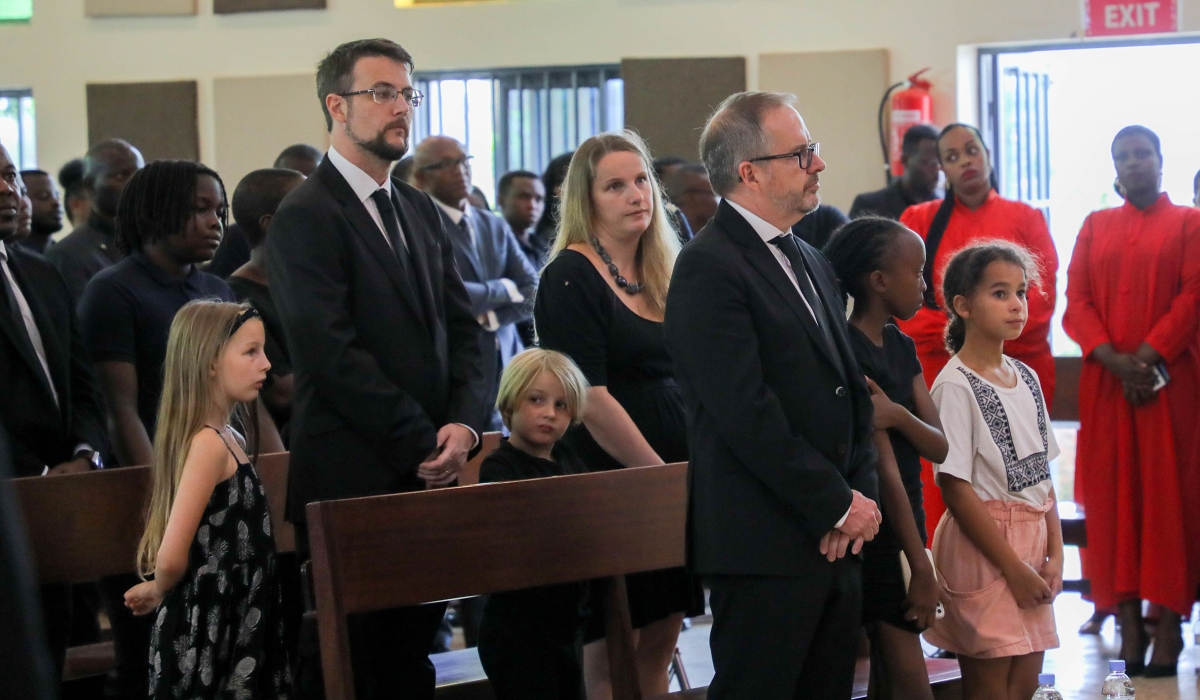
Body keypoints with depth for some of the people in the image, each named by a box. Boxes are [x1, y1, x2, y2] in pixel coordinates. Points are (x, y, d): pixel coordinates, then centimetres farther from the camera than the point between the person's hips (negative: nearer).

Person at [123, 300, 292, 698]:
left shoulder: (224, 438, 10)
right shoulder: (209, 444, -19)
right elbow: (172, 558, -25)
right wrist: (159, 592, -6)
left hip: (233, 630, 9)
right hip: (208, 640, -9)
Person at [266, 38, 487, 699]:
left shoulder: (421, 210, 16)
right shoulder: (305, 216, -9)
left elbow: (461, 329, 13)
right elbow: (333, 353, -16)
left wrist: (464, 422, -5)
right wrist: (423, 441, -14)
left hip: (428, 470, 7)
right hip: (353, 476, -7)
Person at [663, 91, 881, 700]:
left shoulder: (810, 262, 18)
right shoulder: (708, 268, -12)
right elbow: (747, 415, -18)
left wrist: (860, 495, 2)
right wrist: (840, 506, -13)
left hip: (835, 541, 9)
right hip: (765, 545, -8)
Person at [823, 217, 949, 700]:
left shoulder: (901, 347, 9)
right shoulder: (852, 356, -17)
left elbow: (940, 447, 1)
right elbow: (885, 467, -20)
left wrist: (899, 415, -21)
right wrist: (922, 568, -21)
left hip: (904, 527, 8)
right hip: (875, 533, -8)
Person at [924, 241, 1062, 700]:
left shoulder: (1026, 378, 10)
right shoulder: (956, 385, -12)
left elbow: (1041, 471, 13)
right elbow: (954, 486, -15)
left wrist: (1055, 551, 2)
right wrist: (1012, 566, -15)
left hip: (1032, 539, 7)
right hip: (982, 545, -7)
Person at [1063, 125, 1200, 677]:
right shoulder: (1095, 226, 14)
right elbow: (1076, 301, 5)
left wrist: (1148, 357, -15)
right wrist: (1113, 360, -10)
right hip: (1106, 379, 3)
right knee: (1113, 493, -1)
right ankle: (1127, 621, 0)